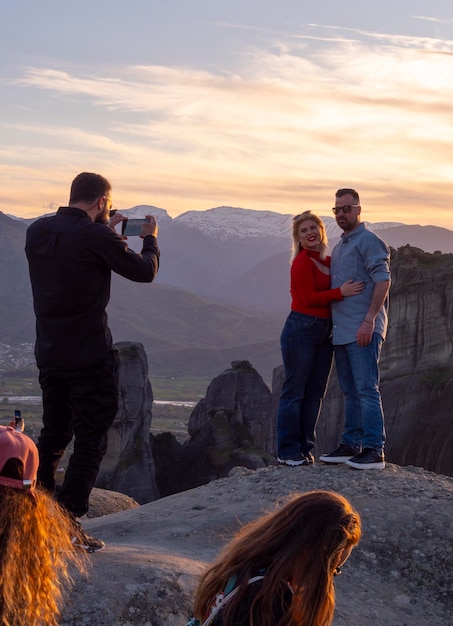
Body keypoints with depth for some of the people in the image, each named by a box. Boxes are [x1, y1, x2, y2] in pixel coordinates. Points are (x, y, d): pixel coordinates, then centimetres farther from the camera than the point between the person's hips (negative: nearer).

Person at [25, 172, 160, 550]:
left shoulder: (37, 232, 2)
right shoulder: (97, 238, -17)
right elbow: (145, 272, -4)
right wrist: (150, 238, 14)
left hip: (49, 354, 7)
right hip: (91, 357, -7)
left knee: (53, 434, 20)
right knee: (91, 441, 2)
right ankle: (69, 523, 0)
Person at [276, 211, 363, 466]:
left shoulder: (329, 261, 13)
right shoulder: (302, 261, -10)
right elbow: (308, 297, -16)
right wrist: (341, 292, -21)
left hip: (325, 332, 8)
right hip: (301, 329, -8)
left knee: (315, 393, 10)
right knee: (295, 391, -2)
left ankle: (305, 448, 18)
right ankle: (288, 451, 3)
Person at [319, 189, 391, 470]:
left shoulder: (369, 241, -8)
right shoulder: (340, 246, 20)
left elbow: (383, 281, -16)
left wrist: (369, 320, -22)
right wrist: (335, 325, 17)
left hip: (363, 331, -9)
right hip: (343, 331, 9)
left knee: (367, 389, -10)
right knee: (351, 391, 13)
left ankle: (374, 450, -9)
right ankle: (351, 445, 19)